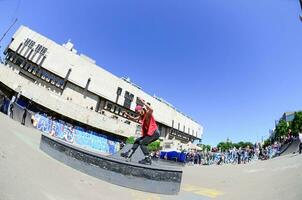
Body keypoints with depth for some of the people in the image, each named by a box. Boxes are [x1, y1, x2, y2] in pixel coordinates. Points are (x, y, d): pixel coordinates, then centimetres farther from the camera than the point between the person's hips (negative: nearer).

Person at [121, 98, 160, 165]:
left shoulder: (148, 113, -11)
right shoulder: (141, 116, 14)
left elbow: (151, 110, -35)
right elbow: (134, 119, 22)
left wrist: (143, 102, -33)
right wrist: (127, 115, 6)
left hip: (155, 133, -10)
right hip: (149, 133, 10)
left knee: (142, 143, -17)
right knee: (138, 140, 14)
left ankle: (148, 159, -13)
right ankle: (129, 153, 20)